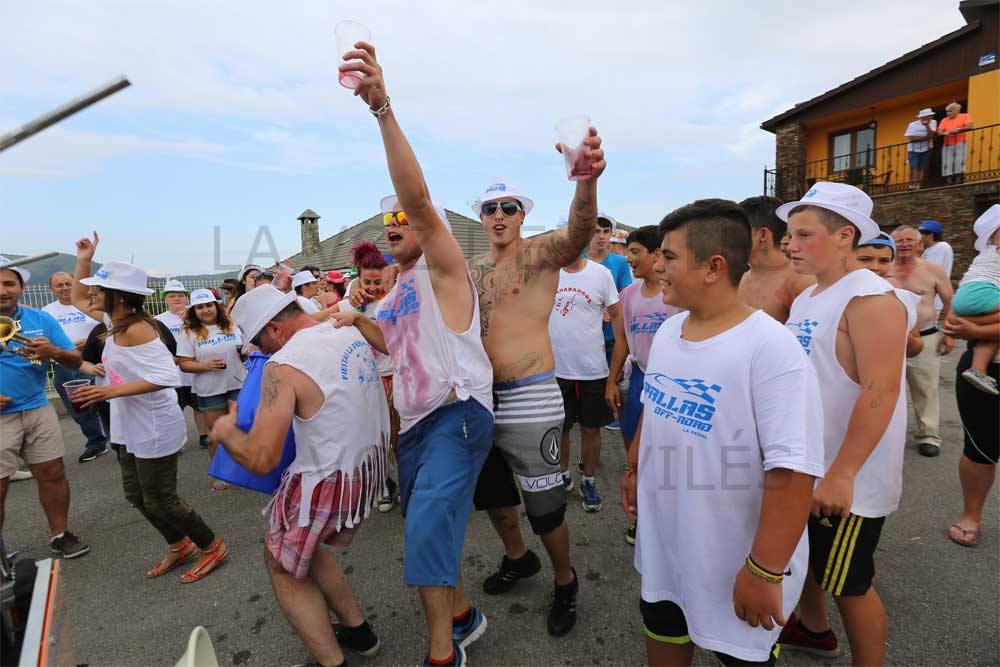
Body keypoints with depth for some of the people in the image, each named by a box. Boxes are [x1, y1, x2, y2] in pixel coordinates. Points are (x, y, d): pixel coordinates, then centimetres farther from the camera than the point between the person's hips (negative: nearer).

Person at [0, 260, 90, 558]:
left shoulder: (41, 319, 1)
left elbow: (75, 360, 2)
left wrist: (53, 352, -22)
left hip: (38, 411, 2)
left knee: (52, 474, 8)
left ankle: (59, 535, 24)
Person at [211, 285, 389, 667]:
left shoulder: (283, 366, -22)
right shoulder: (352, 334, 0)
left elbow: (260, 460, -22)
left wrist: (225, 433, -4)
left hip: (329, 484, -8)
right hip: (371, 466, 8)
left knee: (283, 566, 18)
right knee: (302, 547, 28)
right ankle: (359, 632, 37)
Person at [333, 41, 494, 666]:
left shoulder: (443, 267, -6)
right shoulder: (398, 291, 18)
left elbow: (416, 195, -23)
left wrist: (384, 108, -31)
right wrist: (358, 320, 11)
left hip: (457, 415, -9)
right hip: (414, 422, 9)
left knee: (429, 523, -22)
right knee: (427, 531, 16)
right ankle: (462, 614, 38)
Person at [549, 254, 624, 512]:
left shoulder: (601, 273, -6)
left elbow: (617, 316, 0)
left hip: (593, 369, -1)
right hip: (555, 368, 2)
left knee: (590, 429, 12)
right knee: (559, 428, 15)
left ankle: (588, 481, 31)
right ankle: (563, 476, 36)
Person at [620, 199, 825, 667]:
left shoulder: (771, 349, -25)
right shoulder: (667, 331, -1)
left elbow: (793, 471, -27)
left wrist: (764, 570, -23)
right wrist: (633, 469, 16)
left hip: (734, 560, -6)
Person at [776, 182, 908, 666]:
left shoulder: (871, 299, -19)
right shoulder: (806, 297, 8)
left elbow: (880, 393, -25)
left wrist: (841, 475, -26)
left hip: (847, 480, -8)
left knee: (849, 584, 7)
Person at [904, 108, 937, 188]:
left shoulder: (933, 122, 1)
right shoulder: (913, 125, -7)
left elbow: (931, 134, -12)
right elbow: (910, 138, -17)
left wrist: (927, 125, -23)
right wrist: (925, 137, -14)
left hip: (926, 150, 3)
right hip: (914, 150, -2)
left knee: (923, 168, -1)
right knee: (914, 168, -10)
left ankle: (919, 185, 1)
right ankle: (912, 185, -11)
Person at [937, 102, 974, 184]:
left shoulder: (965, 116, 7)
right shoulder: (944, 120, 14)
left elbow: (970, 126, -7)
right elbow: (939, 132, 4)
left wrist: (958, 129, -18)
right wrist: (945, 133, -16)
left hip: (959, 144, -3)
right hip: (947, 145, 3)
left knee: (959, 163, -10)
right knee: (947, 165, -3)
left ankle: (958, 182, -11)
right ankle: (949, 183, -2)